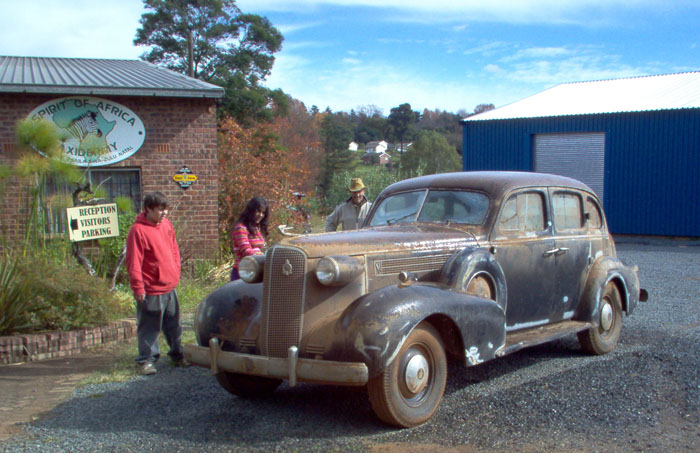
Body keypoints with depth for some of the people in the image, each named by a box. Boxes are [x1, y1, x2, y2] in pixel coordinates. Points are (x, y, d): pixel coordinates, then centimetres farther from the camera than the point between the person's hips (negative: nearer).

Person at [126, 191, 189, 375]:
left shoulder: (166, 225, 7)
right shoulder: (138, 230, -15)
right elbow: (133, 262, -15)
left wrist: (175, 273, 13)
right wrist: (138, 287, -16)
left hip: (170, 287, 7)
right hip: (150, 290, -7)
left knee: (173, 325, 17)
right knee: (149, 327, 3)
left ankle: (177, 355, 29)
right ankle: (147, 360, 14)